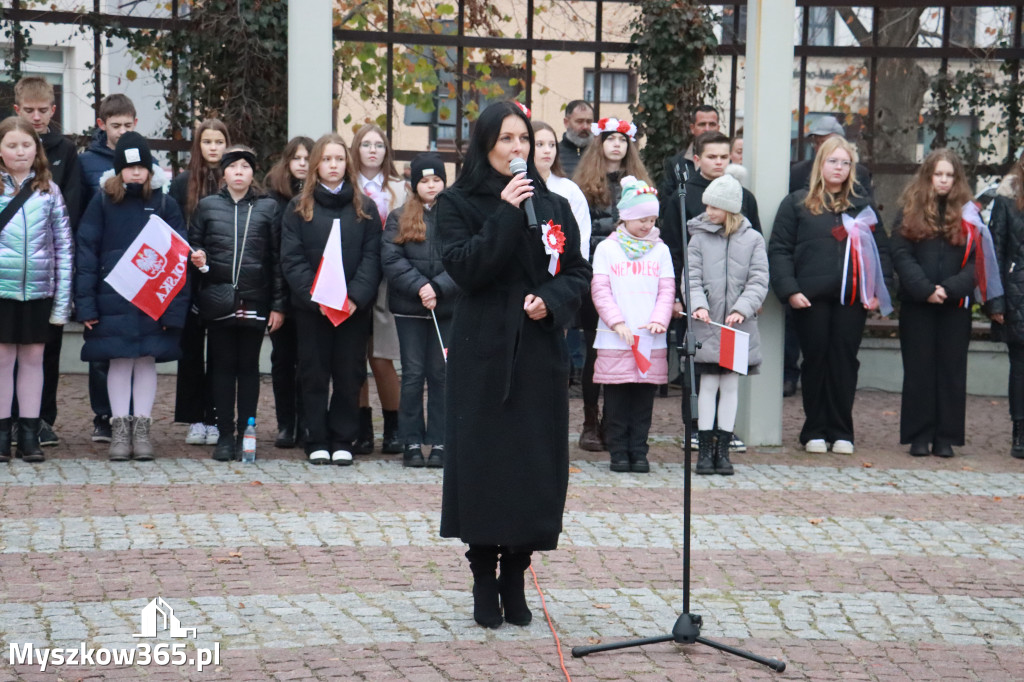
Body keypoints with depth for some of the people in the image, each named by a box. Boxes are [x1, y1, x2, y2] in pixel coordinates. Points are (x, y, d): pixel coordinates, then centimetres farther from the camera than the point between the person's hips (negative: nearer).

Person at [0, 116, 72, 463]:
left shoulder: (48, 190, 4)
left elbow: (64, 246, 5)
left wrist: (63, 297, 1)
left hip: (38, 288, 2)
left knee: (33, 358, 7)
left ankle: (29, 433, 14)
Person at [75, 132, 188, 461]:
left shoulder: (165, 203, 3)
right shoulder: (102, 201, 2)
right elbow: (86, 252, 0)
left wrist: (175, 307, -7)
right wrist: (86, 304, -7)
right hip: (113, 300, 0)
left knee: (146, 361, 5)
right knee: (120, 361, 3)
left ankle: (142, 429, 13)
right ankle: (119, 429, 11)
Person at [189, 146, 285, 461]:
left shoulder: (268, 207, 6)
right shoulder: (207, 206, 8)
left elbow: (276, 258, 5)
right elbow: (192, 245, 15)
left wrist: (278, 304, 1)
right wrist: (197, 259, -9)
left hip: (254, 302, -1)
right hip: (217, 301, 1)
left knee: (249, 367, 5)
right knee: (222, 366, 4)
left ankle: (245, 435, 11)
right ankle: (225, 435, 10)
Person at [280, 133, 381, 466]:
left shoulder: (364, 208, 8)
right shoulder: (299, 207, 5)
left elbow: (372, 257, 1)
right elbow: (291, 259, -2)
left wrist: (356, 297, -13)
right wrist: (316, 297, -14)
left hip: (355, 308, 1)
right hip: (311, 307, -1)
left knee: (349, 374, 3)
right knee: (314, 374, 3)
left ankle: (342, 440, 11)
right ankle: (317, 440, 10)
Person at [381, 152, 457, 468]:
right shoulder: (399, 218, 8)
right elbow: (391, 260, -3)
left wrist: (438, 288, -16)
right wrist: (419, 286, -15)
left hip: (448, 308, 0)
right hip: (409, 309, 0)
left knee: (442, 374, 2)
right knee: (413, 374, 2)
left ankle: (439, 442, 7)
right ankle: (412, 442, 7)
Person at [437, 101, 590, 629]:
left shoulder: (554, 206, 10)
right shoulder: (457, 204, 1)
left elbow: (579, 273, 11)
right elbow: (463, 267, -13)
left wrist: (552, 300, -9)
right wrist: (506, 214, -16)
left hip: (539, 353, 3)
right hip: (483, 352, -3)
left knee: (535, 464, 1)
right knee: (483, 463, -3)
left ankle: (514, 578, 13)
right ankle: (484, 580, 9)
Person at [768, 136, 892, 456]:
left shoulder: (862, 207, 16)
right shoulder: (797, 204, 6)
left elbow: (882, 250, 14)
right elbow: (779, 250, 0)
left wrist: (877, 291, 1)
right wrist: (789, 290, -11)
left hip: (852, 298, 2)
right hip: (811, 298, -2)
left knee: (845, 362, 1)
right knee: (816, 361, 2)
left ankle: (841, 432, 9)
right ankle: (815, 432, 11)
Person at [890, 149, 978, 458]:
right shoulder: (909, 210, 6)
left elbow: (978, 259, 0)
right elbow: (900, 255, -2)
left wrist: (950, 288, -14)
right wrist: (925, 289, -14)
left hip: (956, 305, 0)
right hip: (916, 305, 0)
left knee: (951, 370, 2)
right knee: (919, 370, 2)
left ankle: (946, 437, 7)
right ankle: (919, 437, 7)